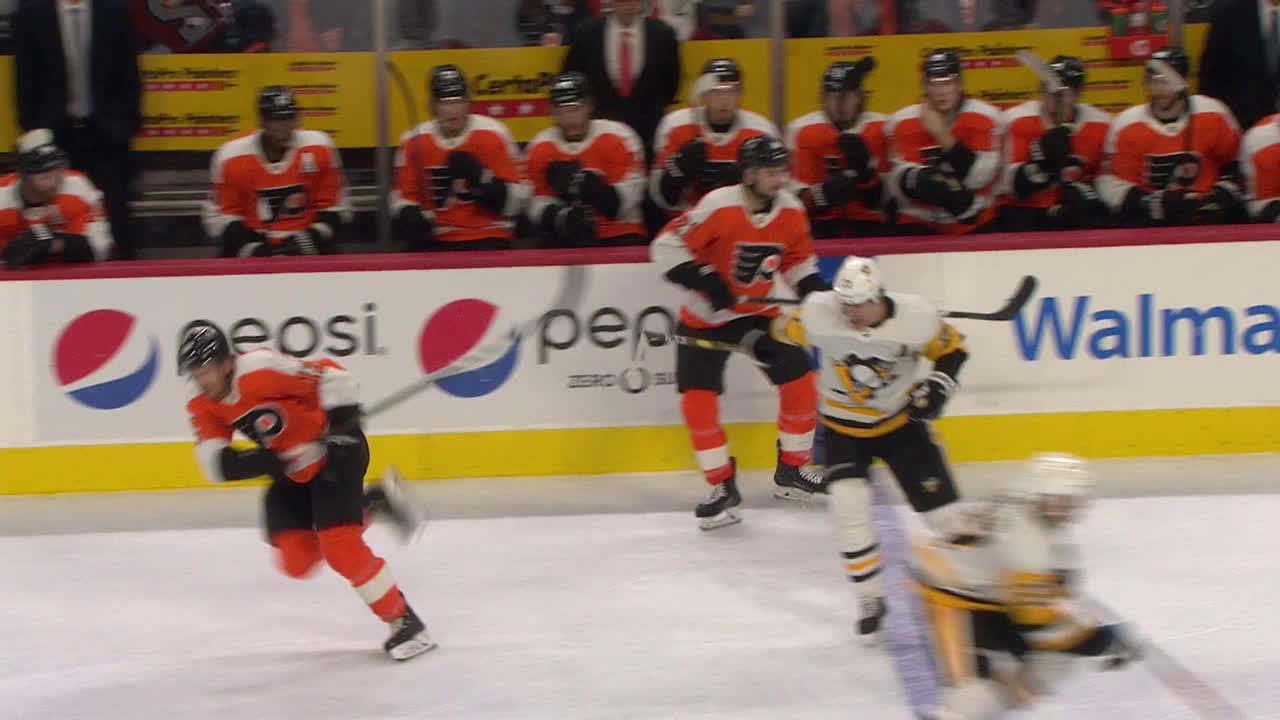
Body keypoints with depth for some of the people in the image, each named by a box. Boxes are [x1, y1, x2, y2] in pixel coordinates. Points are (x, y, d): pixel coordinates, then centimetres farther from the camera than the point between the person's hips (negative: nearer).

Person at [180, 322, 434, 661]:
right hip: (291, 469, 8)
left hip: (331, 453, -8)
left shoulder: (263, 370, -29)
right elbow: (215, 464, -11)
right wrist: (263, 461, -29)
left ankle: (405, 623, -8)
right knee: (297, 560, -1)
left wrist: (344, 433, -24)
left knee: (339, 546, -20)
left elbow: (333, 377, -24)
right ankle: (373, 502, 19)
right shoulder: (203, 406, -7)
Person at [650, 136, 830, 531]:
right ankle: (722, 487, 3)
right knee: (698, 399, -12)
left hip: (759, 312, 4)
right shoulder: (719, 206, -27)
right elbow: (667, 245, -25)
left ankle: (792, 470, 17)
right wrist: (702, 280, -34)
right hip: (706, 317, -4)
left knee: (798, 380, -2)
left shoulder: (790, 209, -9)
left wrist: (816, 289, -9)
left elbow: (797, 258, 8)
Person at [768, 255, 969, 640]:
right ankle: (871, 600, -4)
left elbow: (952, 348, -7)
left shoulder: (914, 316, -23)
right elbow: (784, 331, -1)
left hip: (901, 421, 0)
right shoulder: (819, 312, -23)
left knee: (940, 504, -1)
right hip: (843, 428, 0)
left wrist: (938, 386, -19)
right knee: (848, 506, -19)